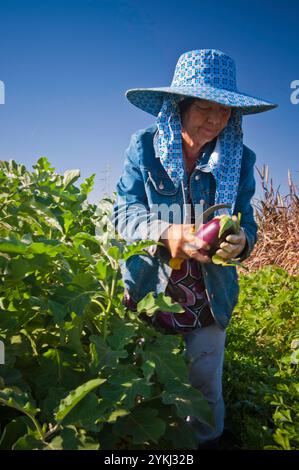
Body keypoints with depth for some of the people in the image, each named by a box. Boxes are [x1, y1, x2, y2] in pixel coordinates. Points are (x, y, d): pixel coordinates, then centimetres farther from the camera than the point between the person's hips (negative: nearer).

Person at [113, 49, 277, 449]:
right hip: (149, 291, 0)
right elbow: (124, 213, -14)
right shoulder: (144, 146, -12)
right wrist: (165, 233, -35)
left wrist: (240, 241, -31)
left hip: (210, 297, 1)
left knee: (207, 387, 17)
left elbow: (247, 223, -6)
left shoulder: (240, 158, -8)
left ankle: (208, 442, 49)